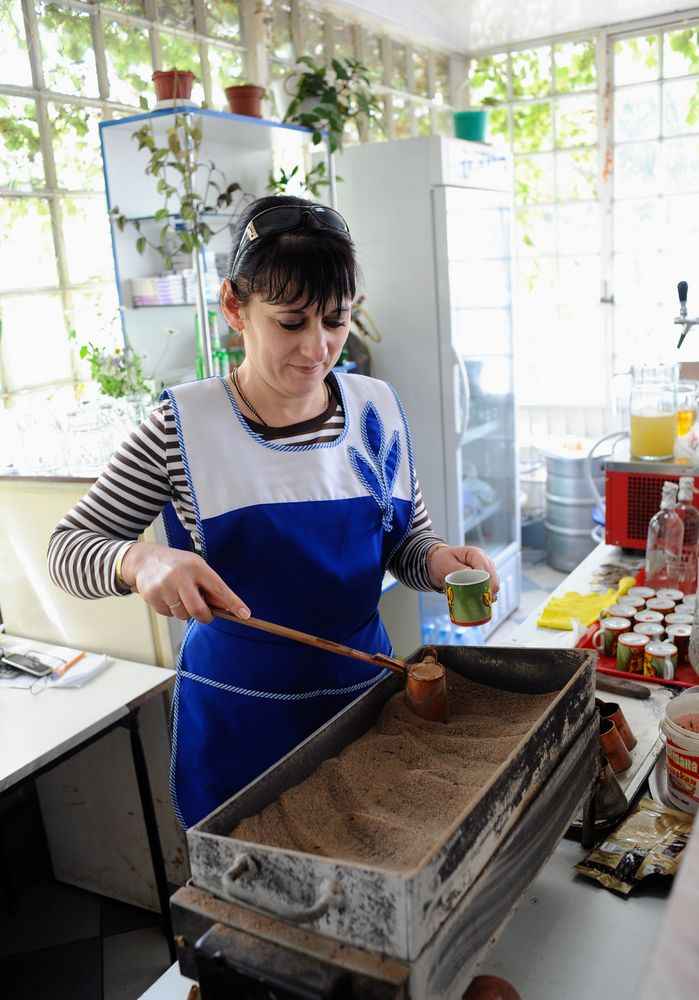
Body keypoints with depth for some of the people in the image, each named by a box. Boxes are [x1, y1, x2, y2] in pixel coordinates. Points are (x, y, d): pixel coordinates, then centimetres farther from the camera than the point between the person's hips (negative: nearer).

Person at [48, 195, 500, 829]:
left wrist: (438, 560, -16)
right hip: (236, 726, -3)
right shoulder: (184, 426, -13)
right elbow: (68, 549, -9)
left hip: (364, 695, 3)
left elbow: (406, 543, 7)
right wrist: (140, 561, -30)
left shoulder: (378, 409, -3)